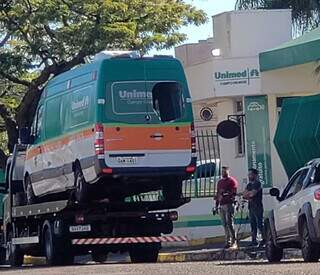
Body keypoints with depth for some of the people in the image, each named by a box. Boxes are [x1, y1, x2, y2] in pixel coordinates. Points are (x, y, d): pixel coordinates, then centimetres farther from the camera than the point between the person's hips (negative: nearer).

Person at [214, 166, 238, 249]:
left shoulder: (232, 181, 1)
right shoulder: (220, 182, 23)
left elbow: (234, 192, -9)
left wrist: (226, 193, -25)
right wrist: (216, 206, 21)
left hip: (229, 204, -7)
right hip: (221, 205, 7)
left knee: (229, 223, -13)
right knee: (225, 224, 4)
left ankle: (234, 242, -12)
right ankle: (228, 242, 6)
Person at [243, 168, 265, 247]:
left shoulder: (257, 184, -6)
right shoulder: (249, 185, 19)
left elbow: (253, 193, -17)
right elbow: (244, 194, 9)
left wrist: (247, 194, 2)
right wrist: (248, 197, -10)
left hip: (257, 207, -8)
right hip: (251, 207, 8)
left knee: (260, 224, -9)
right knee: (253, 224, 7)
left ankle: (264, 239, -5)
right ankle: (254, 240, 8)